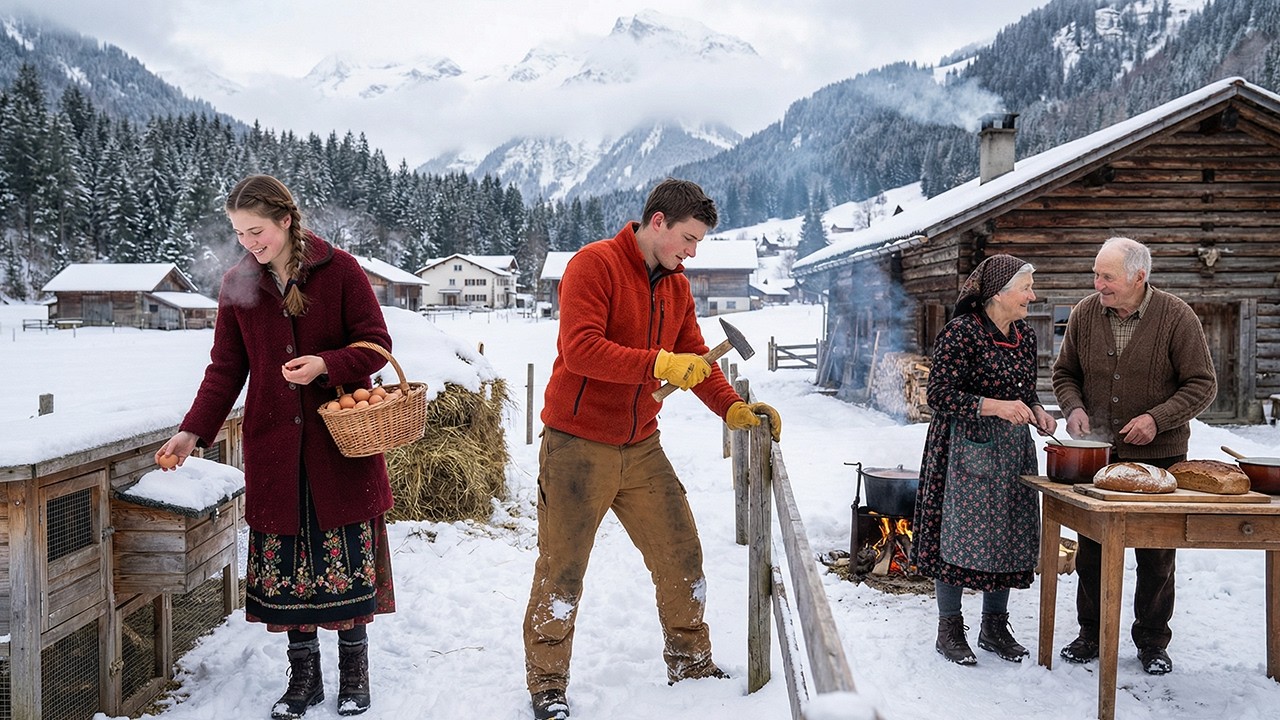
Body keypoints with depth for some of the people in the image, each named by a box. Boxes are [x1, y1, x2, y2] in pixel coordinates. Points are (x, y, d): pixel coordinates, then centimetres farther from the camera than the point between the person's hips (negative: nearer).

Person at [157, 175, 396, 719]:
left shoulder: (339, 271, -5)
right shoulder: (237, 284, 4)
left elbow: (376, 346, -3)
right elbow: (225, 369, 6)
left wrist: (326, 364, -21)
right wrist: (193, 431, -5)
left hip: (340, 442, -2)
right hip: (274, 448, 3)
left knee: (349, 558, 3)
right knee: (284, 561, 6)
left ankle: (354, 672, 22)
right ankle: (304, 675, 22)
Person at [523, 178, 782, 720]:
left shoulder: (676, 287, 10)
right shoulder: (594, 264, -13)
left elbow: (695, 359, 10)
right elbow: (580, 349, -24)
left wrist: (734, 409, -4)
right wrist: (659, 364, -29)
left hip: (641, 448, 7)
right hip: (578, 446, -7)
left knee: (681, 558, 11)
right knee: (561, 572, 4)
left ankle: (691, 665, 30)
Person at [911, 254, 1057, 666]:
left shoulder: (1025, 335, 9)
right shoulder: (961, 332, -15)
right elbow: (939, 395, -19)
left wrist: (1037, 412, 1)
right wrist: (995, 407, -25)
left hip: (1012, 450, 8)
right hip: (965, 450, -8)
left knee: (1008, 535, 11)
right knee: (959, 534, -2)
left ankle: (994, 627, 26)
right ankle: (949, 631, 13)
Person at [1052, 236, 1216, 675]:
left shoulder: (1177, 318, -10)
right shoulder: (1084, 314, -1)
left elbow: (1202, 385, -7)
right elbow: (1065, 373, 10)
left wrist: (1157, 418, -20)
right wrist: (1074, 408, -9)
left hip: (1158, 456, -2)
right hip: (1096, 454, 3)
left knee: (1156, 556, 8)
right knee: (1091, 550, 10)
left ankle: (1152, 641, 25)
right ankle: (1092, 633, 26)